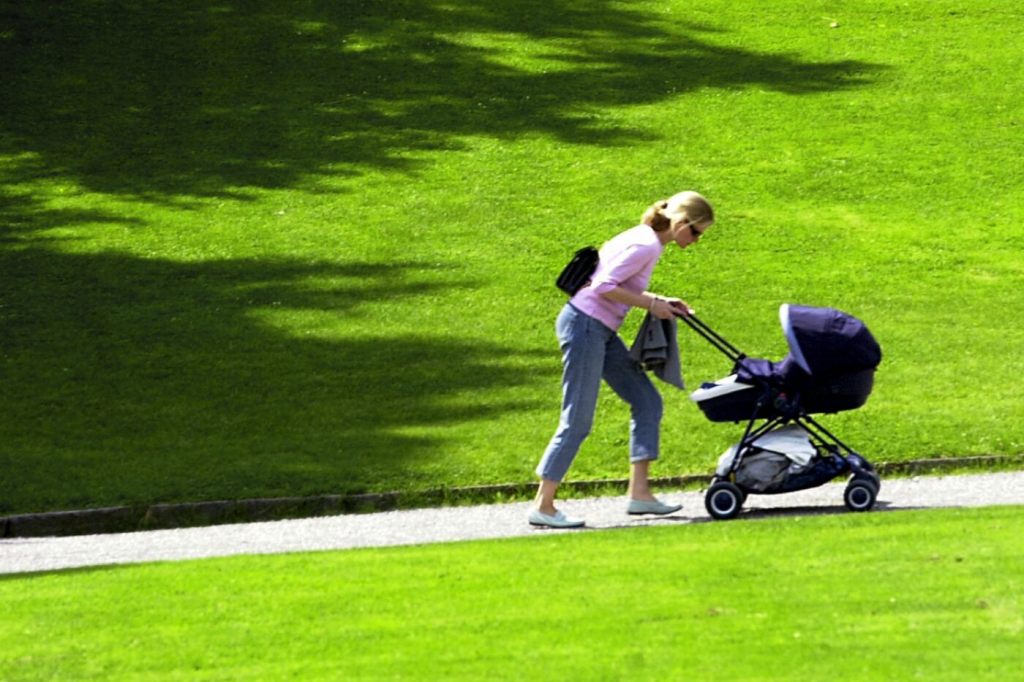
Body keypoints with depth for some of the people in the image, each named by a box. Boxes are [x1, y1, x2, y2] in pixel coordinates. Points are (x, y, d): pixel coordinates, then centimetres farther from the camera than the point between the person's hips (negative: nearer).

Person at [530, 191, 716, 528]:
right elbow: (604, 287, -22)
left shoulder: (647, 241, 13)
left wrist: (661, 302, 8)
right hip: (585, 326, -10)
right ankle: (542, 506, -2)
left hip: (601, 332, 10)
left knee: (647, 402, 9)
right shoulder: (646, 245, -17)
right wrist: (651, 304, -14)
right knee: (577, 422, -7)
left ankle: (639, 493, 9)